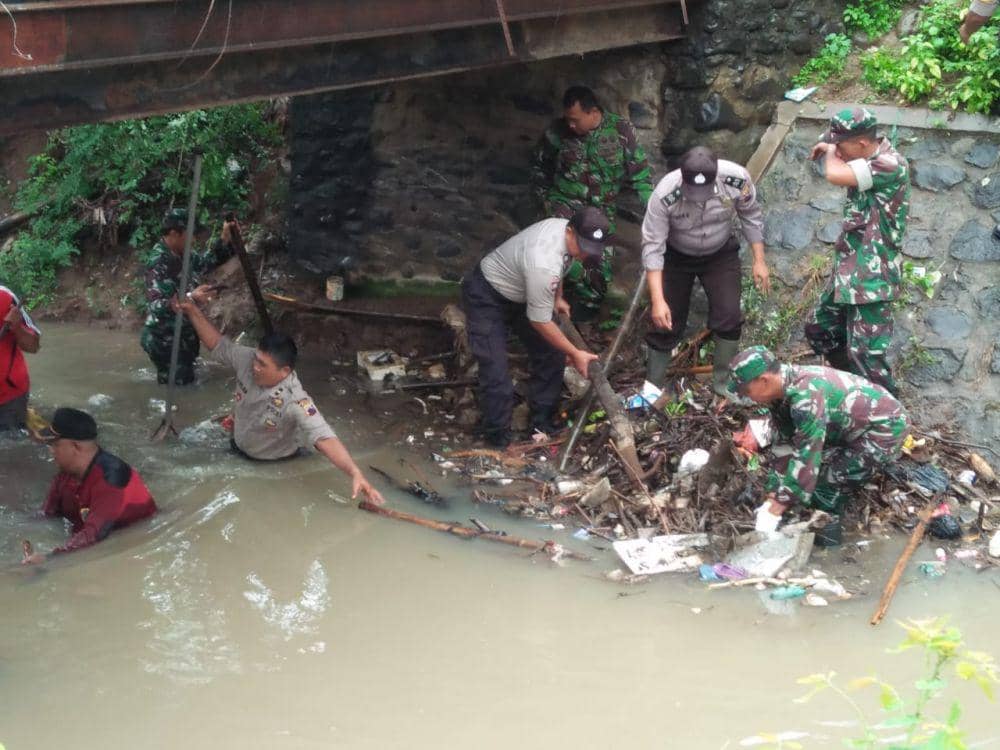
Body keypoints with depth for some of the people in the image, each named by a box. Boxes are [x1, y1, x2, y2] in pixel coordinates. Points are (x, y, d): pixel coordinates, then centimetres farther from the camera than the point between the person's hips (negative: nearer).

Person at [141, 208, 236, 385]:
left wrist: (225, 238, 4)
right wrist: (190, 297, -44)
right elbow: (157, 307, -33)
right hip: (165, 341, -9)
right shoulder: (158, 264, -25)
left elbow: (208, 261, 20)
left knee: (185, 385, 20)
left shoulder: (182, 256, 2)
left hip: (183, 336, 9)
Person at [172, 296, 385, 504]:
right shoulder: (248, 359, -26)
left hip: (274, 465, -5)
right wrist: (193, 311, -17)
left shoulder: (295, 401, -43)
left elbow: (324, 438, -54)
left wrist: (355, 473, -68)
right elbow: (218, 345, -8)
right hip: (238, 449, 5)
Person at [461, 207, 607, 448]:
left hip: (519, 292, 9)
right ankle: (499, 442, 2)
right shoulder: (543, 265, -40)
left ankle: (544, 425, 20)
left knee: (551, 353, 6)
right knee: (496, 374, -15)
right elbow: (539, 322, -27)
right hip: (486, 297, -9)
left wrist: (557, 298, 17)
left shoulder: (566, 228, -14)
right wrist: (575, 354, -18)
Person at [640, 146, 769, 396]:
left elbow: (750, 216, -9)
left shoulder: (737, 179, -30)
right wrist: (657, 300, -33)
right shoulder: (664, 195, -36)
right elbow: (652, 247, -28)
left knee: (729, 316, -9)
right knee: (665, 322, 1)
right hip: (676, 256, -1)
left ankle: (723, 382, 12)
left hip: (721, 253, 1)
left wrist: (759, 261, -7)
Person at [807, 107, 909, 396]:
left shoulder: (890, 165, -23)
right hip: (848, 270, 10)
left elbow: (835, 174, -30)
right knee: (820, 330, 23)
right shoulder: (865, 162, 6)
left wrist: (832, 152, -12)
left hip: (873, 277, -10)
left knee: (865, 353, -11)